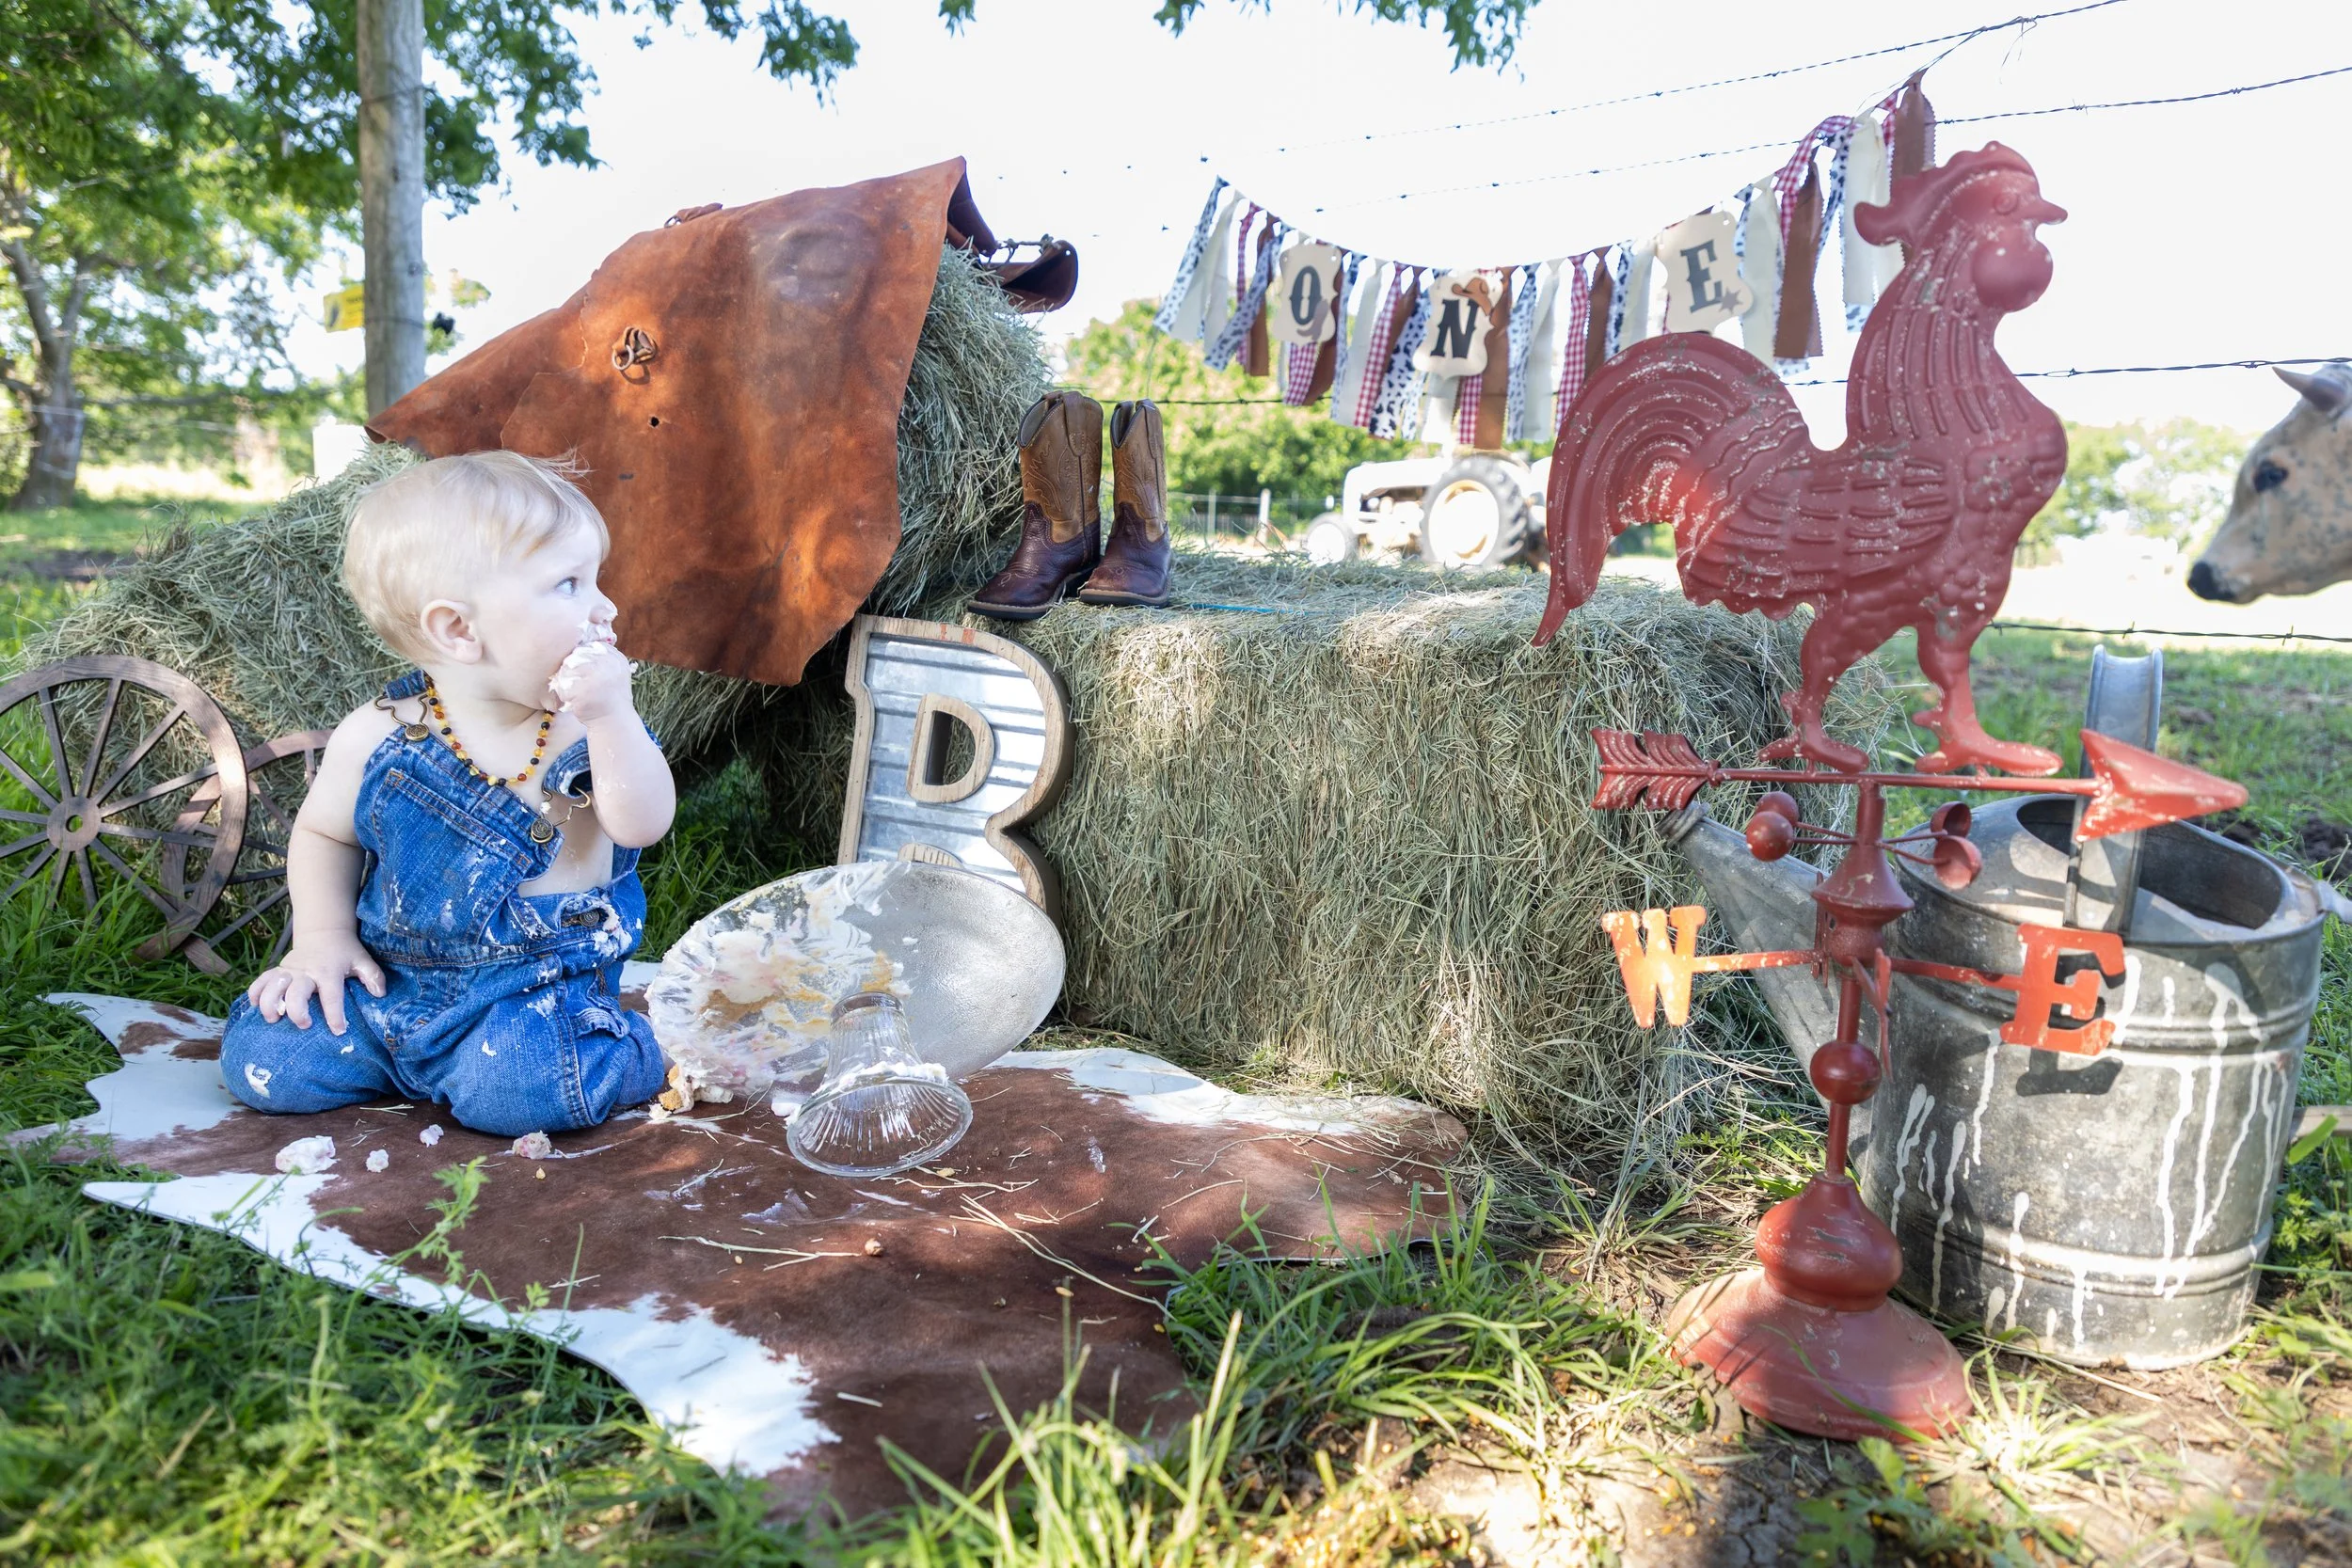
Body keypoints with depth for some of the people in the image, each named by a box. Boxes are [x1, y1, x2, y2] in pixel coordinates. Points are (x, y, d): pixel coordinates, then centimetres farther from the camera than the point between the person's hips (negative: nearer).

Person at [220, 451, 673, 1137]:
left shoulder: (588, 725, -8)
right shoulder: (374, 741, -6)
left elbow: (642, 825, -20)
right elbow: (322, 832, 12)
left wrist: (614, 714, -30)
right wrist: (323, 934, -1)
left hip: (539, 985, -3)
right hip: (391, 982, 3)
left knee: (518, 1085, -29)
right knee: (261, 1056, -8)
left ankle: (624, 1050, 2)